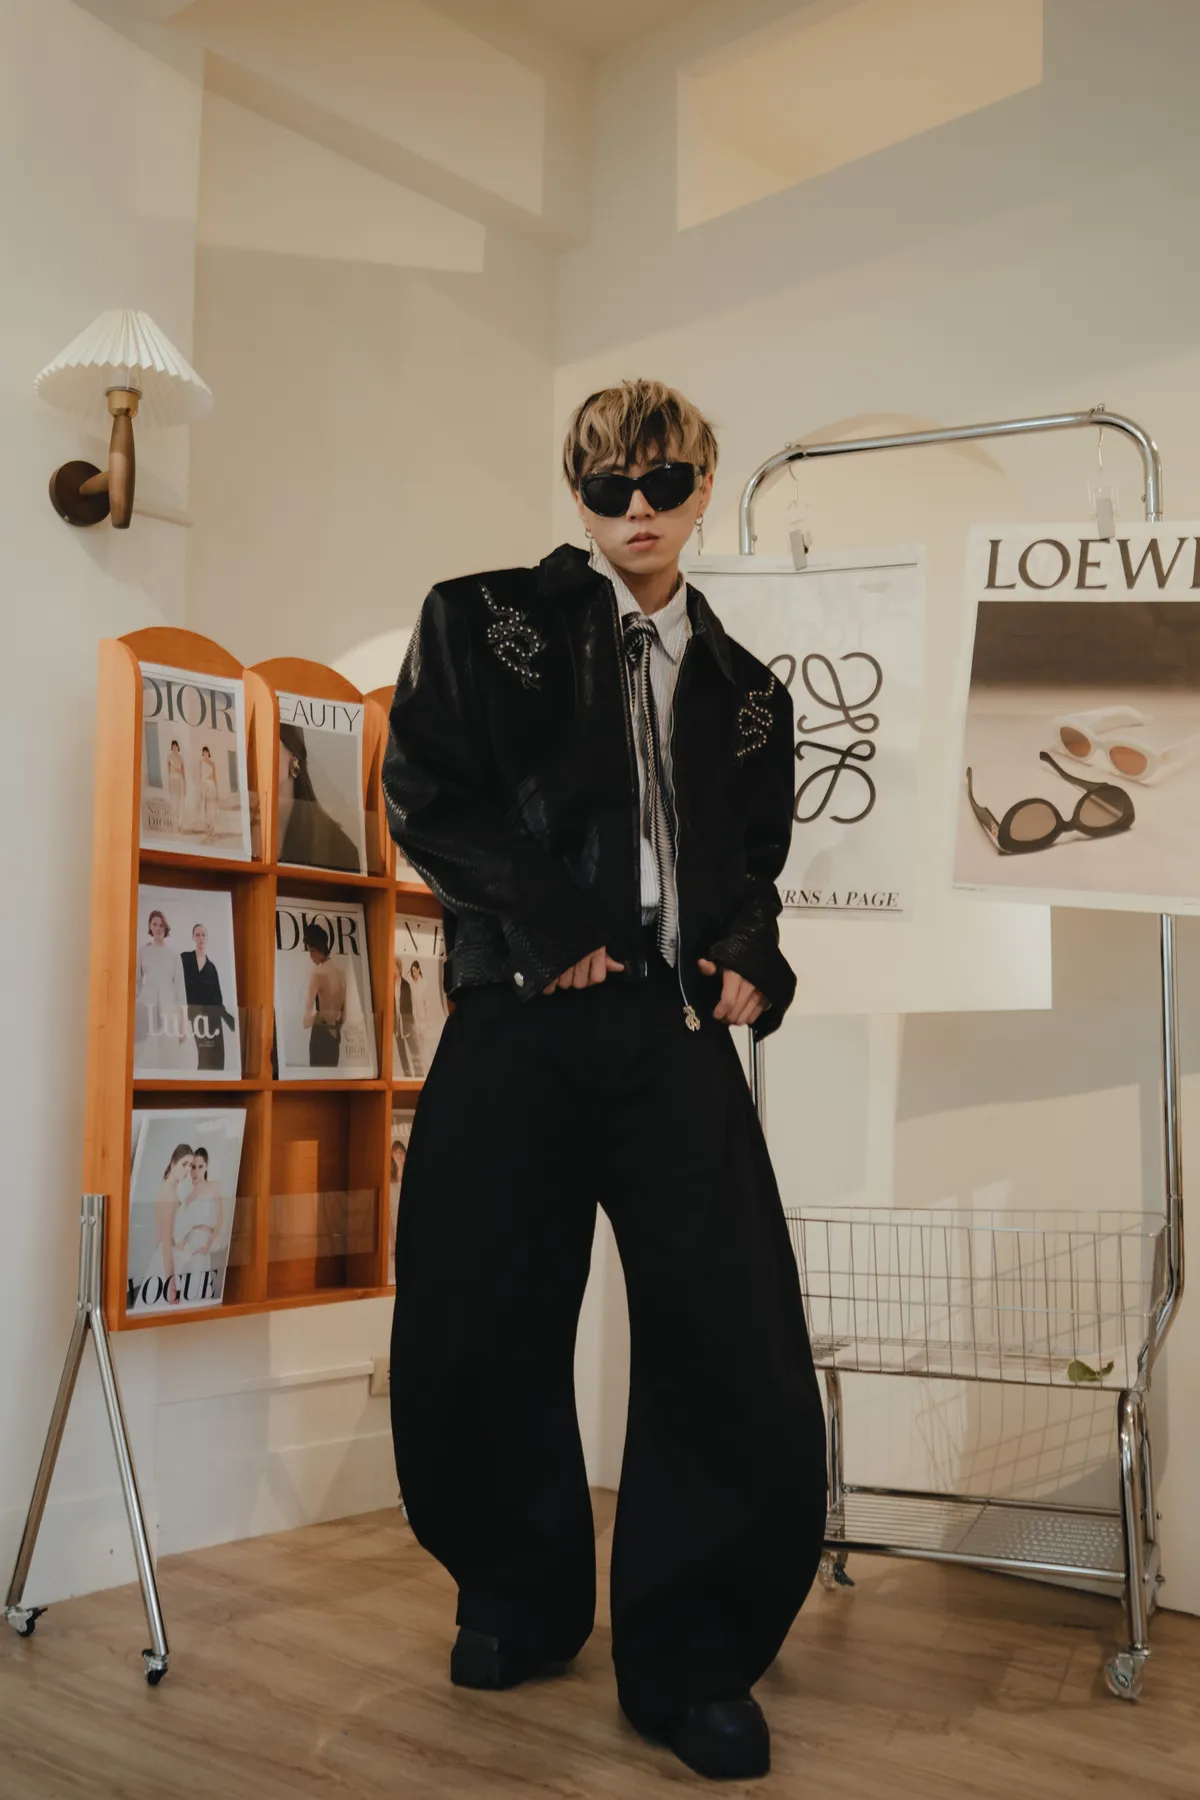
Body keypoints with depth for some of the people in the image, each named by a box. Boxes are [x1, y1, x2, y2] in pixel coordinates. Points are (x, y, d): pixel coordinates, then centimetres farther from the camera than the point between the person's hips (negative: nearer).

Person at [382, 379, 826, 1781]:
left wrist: (750, 958, 5)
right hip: (520, 1024, -2)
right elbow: (426, 797, -3)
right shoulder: (482, 620, 7)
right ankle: (521, 1600, 32)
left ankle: (688, 1660, 14)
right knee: (481, 1335, 5)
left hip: (676, 1030, 2)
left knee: (739, 1346, -5)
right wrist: (555, 934, -9)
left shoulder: (745, 689, 18)